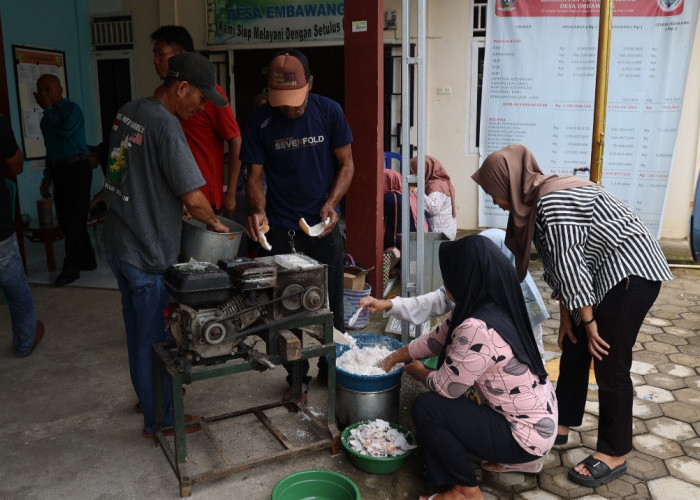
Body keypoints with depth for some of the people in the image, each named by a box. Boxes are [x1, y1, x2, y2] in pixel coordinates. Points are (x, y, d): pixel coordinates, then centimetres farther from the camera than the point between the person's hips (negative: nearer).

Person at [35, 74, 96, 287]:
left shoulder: (72, 109, -6)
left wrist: (48, 108, -14)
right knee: (66, 219, 8)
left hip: (77, 168, -8)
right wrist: (47, 178, 22)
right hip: (59, 171, 8)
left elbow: (66, 130, -25)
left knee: (73, 219, -7)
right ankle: (87, 260, 19)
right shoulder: (47, 119, 18)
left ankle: (71, 267, -1)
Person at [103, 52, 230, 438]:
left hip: (118, 243, 9)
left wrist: (173, 205, 13)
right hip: (147, 253, -9)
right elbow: (194, 198, -24)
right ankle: (158, 420, 22)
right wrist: (213, 223, -5)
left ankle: (147, 395, 42)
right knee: (154, 338, 6)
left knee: (138, 329, 23)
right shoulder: (165, 124, -22)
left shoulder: (127, 112, 6)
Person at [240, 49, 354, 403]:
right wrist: (258, 211, -22)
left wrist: (332, 203, -17)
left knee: (330, 306, 10)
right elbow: (254, 177, -2)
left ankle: (330, 370, 30)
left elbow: (346, 164, 0)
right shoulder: (260, 122, -6)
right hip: (279, 231, 0)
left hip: (323, 228, 0)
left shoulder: (329, 112, -6)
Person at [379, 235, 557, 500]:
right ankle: (517, 459, 25)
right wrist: (394, 357, 20)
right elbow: (436, 339, 11)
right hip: (537, 417, 9)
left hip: (526, 434, -9)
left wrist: (418, 371, 4)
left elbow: (444, 387, -17)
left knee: (425, 407, -14)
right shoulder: (494, 307, -3)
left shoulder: (477, 330, -31)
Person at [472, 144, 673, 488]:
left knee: (610, 363, -4)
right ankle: (560, 425, 28)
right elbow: (559, 265, 11)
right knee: (573, 350, 14)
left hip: (630, 273, -10)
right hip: (604, 276, 10)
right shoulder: (536, 201, 7)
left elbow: (569, 265, -22)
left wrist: (588, 320, -15)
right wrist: (567, 318, 12)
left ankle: (614, 454, 10)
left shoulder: (553, 201, -24)